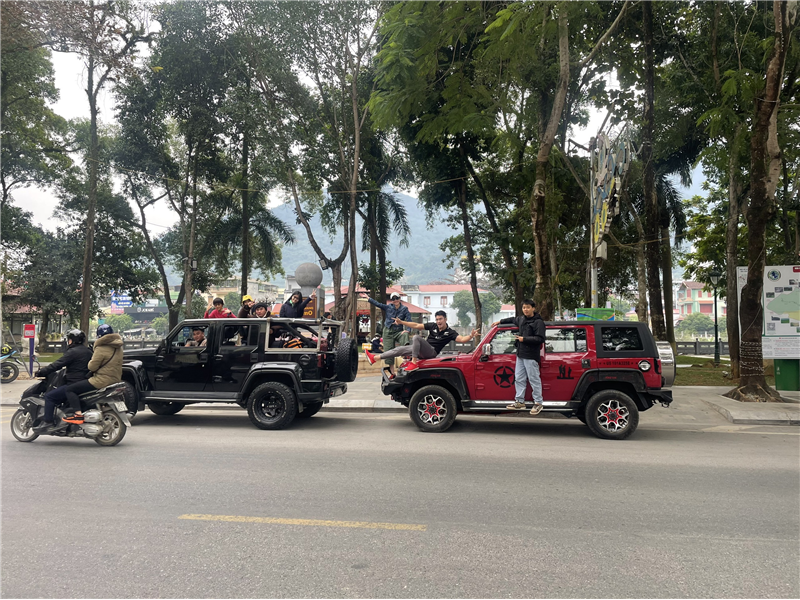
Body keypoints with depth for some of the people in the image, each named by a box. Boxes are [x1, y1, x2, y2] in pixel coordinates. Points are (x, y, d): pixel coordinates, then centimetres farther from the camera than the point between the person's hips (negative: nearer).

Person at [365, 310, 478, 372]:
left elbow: (461, 339, -14)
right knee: (401, 349, -2)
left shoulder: (450, 332, -1)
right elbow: (416, 325, 10)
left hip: (432, 352, -6)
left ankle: (414, 363, -33)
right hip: (422, 352, 6)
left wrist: (471, 336, -34)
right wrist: (401, 322, 4)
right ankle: (375, 358, -2)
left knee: (416, 337, -29)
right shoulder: (433, 326, 12)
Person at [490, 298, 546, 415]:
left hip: (531, 356, -9)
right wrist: (500, 321, 41)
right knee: (519, 379, 11)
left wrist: (524, 339, -17)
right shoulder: (521, 319, 15)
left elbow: (540, 339, -18)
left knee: (534, 379, -4)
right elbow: (513, 319, 37)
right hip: (520, 355, 9)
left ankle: (538, 403, 4)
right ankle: (520, 402, 18)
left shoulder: (538, 322, -10)